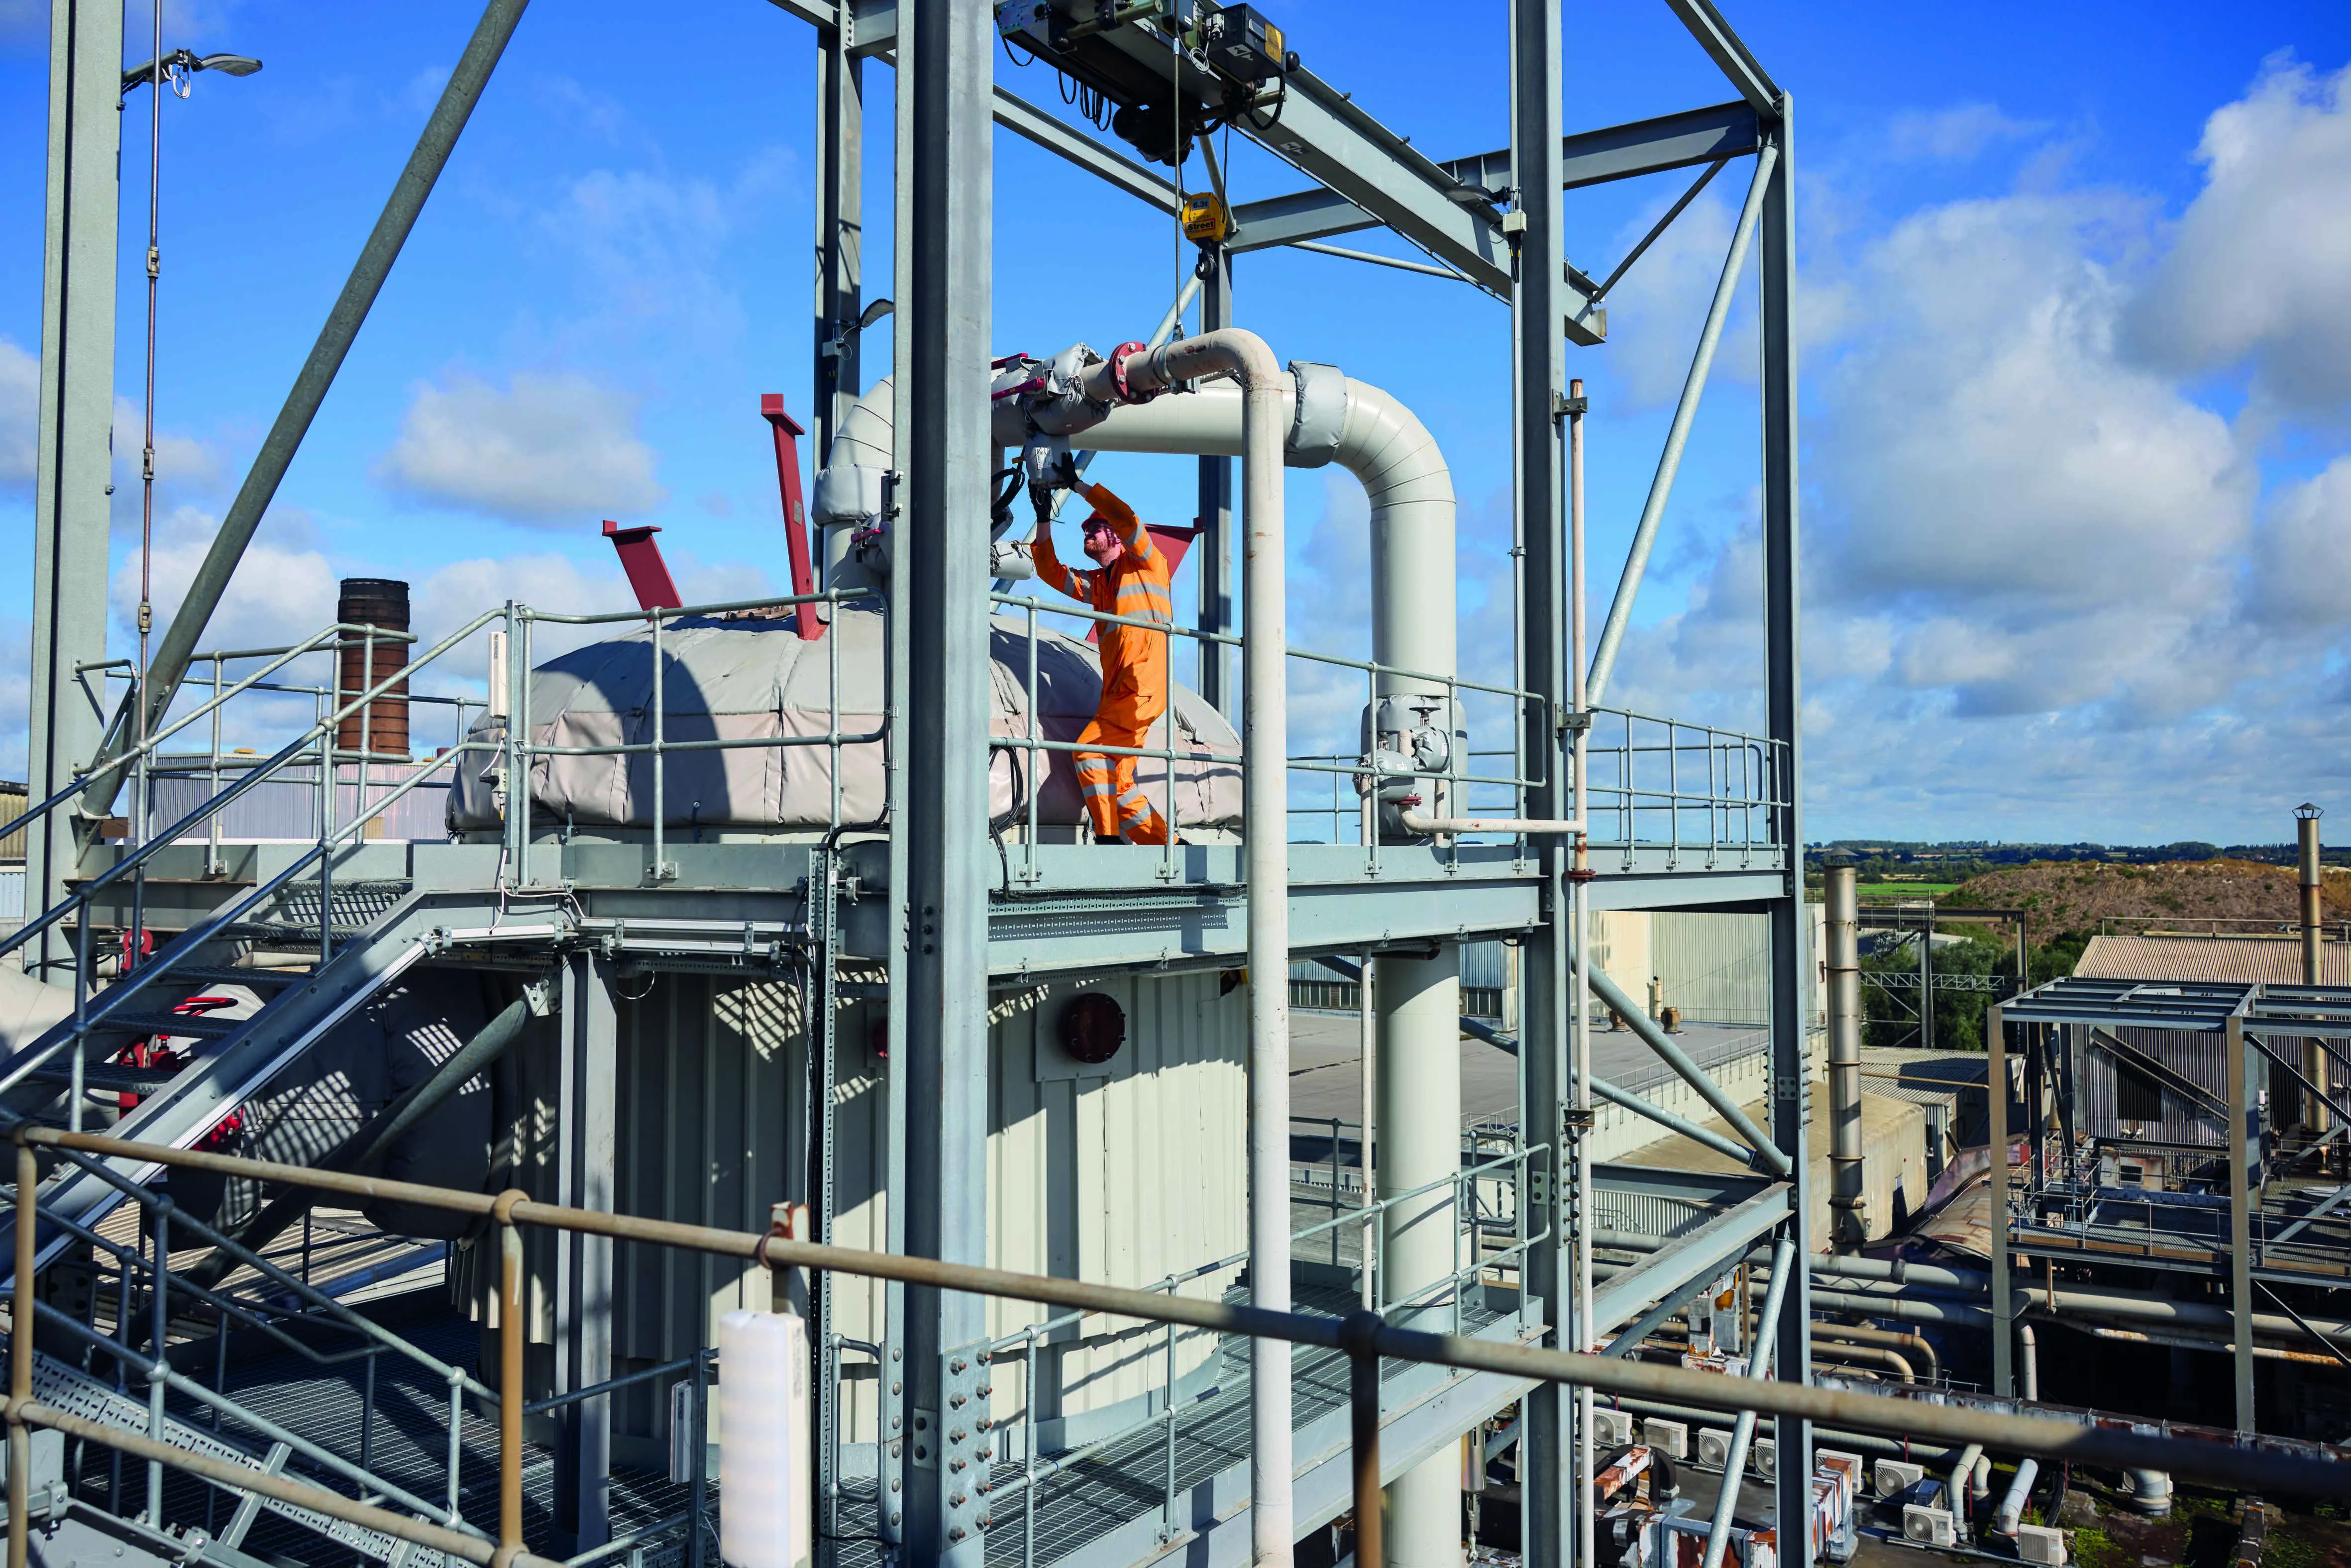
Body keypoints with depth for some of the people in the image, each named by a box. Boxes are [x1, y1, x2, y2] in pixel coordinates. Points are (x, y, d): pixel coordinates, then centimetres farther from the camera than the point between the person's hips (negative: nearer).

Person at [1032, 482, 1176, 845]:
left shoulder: (1142, 564, 9)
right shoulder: (1095, 584, 28)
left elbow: (1125, 517, -7)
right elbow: (1050, 570, 23)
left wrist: (1079, 485, -2)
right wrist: (1043, 516, 15)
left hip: (1144, 683, -8)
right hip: (1116, 692, 8)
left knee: (1090, 750, -22)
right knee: (1118, 787, 2)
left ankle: (1109, 838, -22)